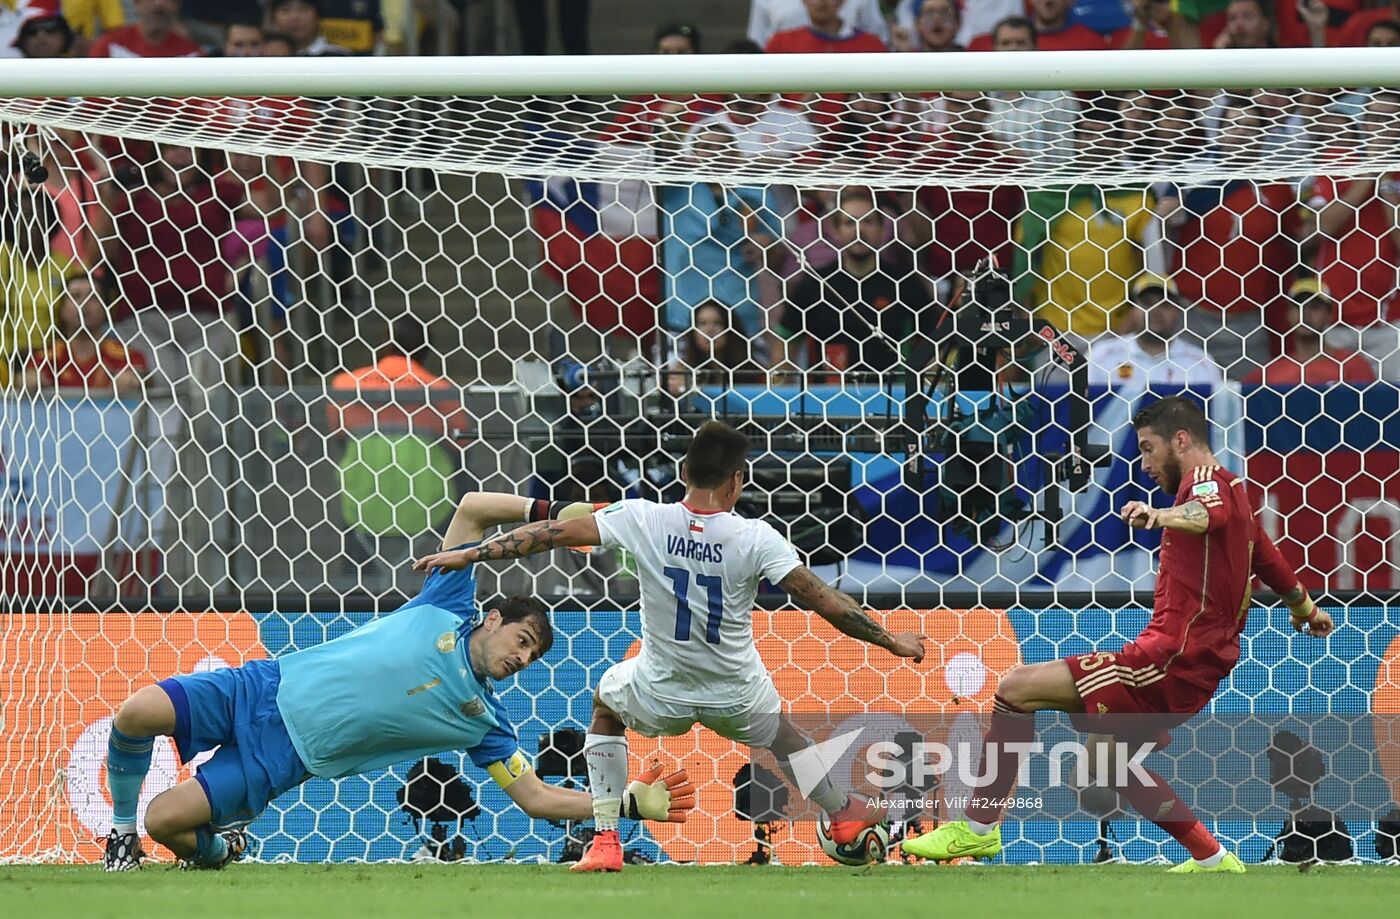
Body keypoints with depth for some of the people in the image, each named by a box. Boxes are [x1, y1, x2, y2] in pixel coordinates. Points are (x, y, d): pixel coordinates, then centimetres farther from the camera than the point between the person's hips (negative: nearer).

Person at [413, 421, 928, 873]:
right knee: (779, 733, 34)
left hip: (659, 699, 0)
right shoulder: (755, 538, -18)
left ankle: (605, 840, 23)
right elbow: (823, 601, -16)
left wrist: (466, 556, -3)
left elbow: (551, 534, -11)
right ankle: (843, 815, 52)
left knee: (606, 701, 33)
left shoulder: (643, 520, -15)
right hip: (739, 700, 0)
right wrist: (890, 641, -4)